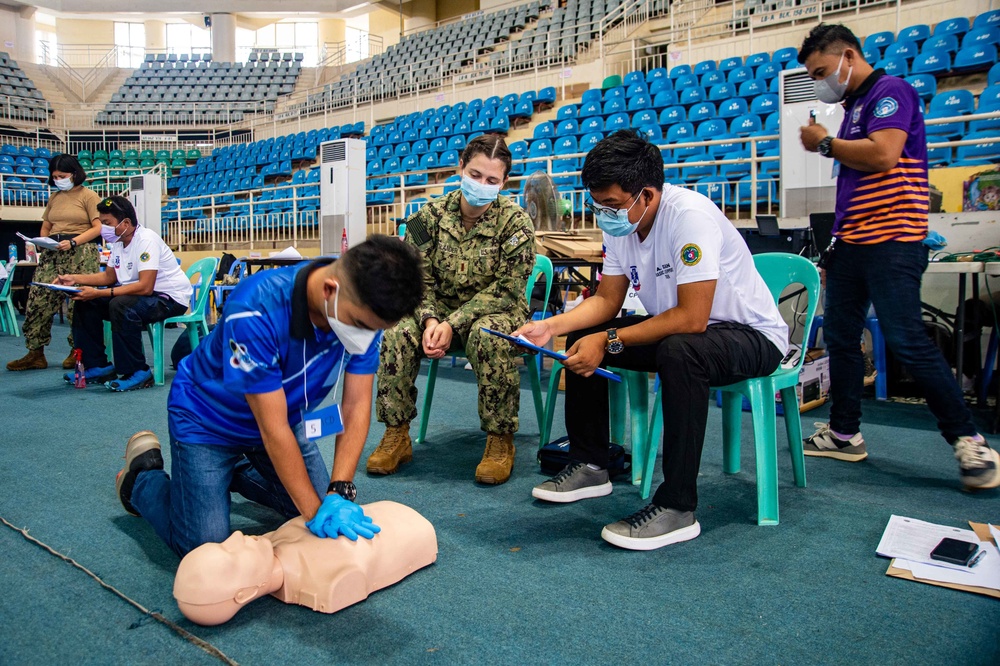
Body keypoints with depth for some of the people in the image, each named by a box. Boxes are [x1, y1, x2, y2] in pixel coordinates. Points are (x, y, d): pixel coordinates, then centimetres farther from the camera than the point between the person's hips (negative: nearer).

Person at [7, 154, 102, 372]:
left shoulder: (88, 196, 2)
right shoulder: (54, 197, 20)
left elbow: (98, 228, -7)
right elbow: (45, 227, 23)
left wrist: (73, 242, -16)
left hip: (81, 253, -6)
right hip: (52, 253, 6)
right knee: (39, 299, -1)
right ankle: (35, 353, 5)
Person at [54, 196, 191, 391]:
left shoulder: (146, 240, -22)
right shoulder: (119, 242, 6)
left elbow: (145, 287, -31)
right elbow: (109, 276, 19)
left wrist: (99, 293, -30)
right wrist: (75, 278, 5)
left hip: (171, 298, -10)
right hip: (139, 293, 10)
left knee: (121, 305, -34)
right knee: (85, 302, 4)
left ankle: (137, 373, -21)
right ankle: (98, 366, 12)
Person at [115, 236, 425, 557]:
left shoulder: (364, 309, -23)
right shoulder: (256, 310, -38)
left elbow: (357, 405, -19)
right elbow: (273, 428, -33)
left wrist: (340, 493, -27)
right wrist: (316, 511, -29)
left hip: (285, 414, 5)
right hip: (208, 419, -5)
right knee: (205, 546, -8)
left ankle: (236, 471, 31)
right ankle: (143, 474, 20)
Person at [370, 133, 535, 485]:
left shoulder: (515, 222, -11)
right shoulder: (431, 216, -3)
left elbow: (506, 289, -16)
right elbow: (418, 279, -2)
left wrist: (453, 323, -26)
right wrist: (430, 320, -24)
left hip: (495, 312, -3)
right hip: (440, 310, 3)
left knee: (488, 335, -37)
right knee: (398, 331, -26)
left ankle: (501, 440, -21)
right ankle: (396, 435, -12)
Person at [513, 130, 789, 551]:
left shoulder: (690, 216, -28)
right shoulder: (618, 223, -4)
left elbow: (691, 318, -32)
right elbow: (606, 301, 2)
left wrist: (609, 341, -29)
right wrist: (551, 326, -15)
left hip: (752, 335, -8)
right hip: (675, 327, 8)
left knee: (679, 351, -39)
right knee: (582, 336, 0)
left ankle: (677, 508, -26)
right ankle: (589, 467, 11)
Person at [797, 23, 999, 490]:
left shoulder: (891, 91, -7)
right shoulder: (854, 105, 20)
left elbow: (882, 154, -23)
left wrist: (826, 142, -9)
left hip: (890, 242, -9)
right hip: (851, 242, 10)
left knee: (907, 341, -11)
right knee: (840, 338, 10)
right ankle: (844, 434, 20)